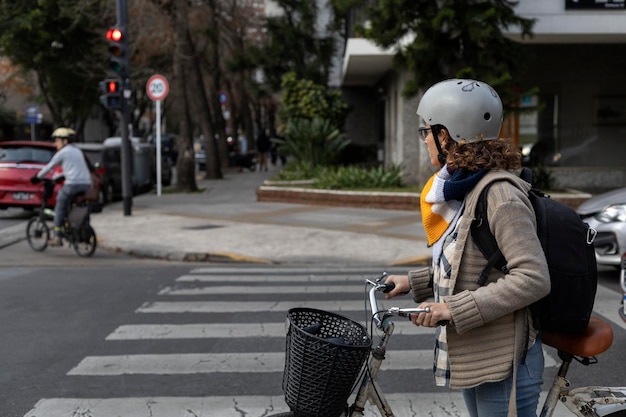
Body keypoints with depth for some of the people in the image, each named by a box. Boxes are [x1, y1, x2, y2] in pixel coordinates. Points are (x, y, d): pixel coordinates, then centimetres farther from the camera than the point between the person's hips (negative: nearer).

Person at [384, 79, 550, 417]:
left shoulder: (500, 195, -21)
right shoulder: (461, 189, 9)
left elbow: (532, 278, -27)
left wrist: (453, 308, -28)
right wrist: (413, 282, 10)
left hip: (504, 364, -9)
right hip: (473, 359, 10)